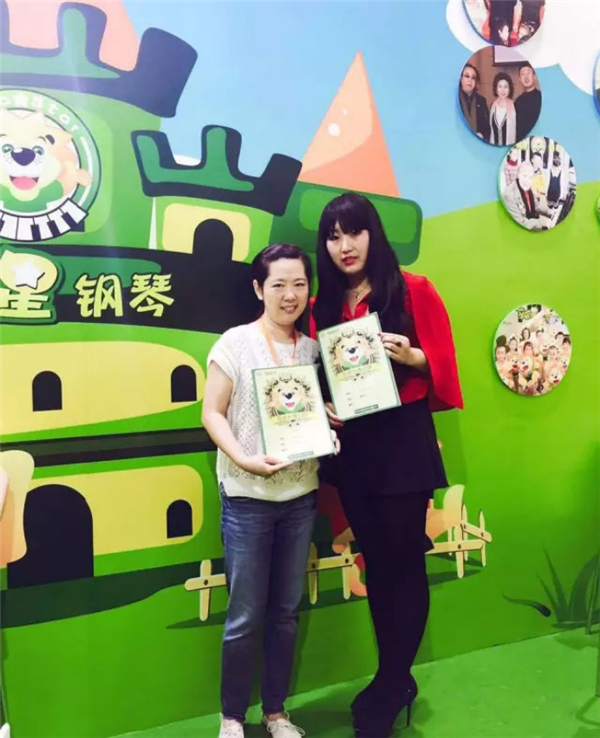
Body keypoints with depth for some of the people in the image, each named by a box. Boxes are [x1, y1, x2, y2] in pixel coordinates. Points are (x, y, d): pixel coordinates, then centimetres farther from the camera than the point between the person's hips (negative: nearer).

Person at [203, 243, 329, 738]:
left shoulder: (313, 348, 6)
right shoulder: (236, 343, -7)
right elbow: (212, 413, -8)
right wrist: (244, 459, -21)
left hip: (301, 496, 4)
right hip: (247, 497, -4)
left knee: (286, 611, 14)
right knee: (246, 615, 5)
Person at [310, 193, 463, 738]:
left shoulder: (413, 289, -4)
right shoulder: (323, 307, 8)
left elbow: (443, 361, -3)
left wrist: (410, 356, -22)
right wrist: (322, 409, -5)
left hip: (403, 439, -4)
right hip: (350, 446, 5)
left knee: (404, 562, 4)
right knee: (377, 562, 14)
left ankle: (389, 686, 23)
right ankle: (396, 679, 31)